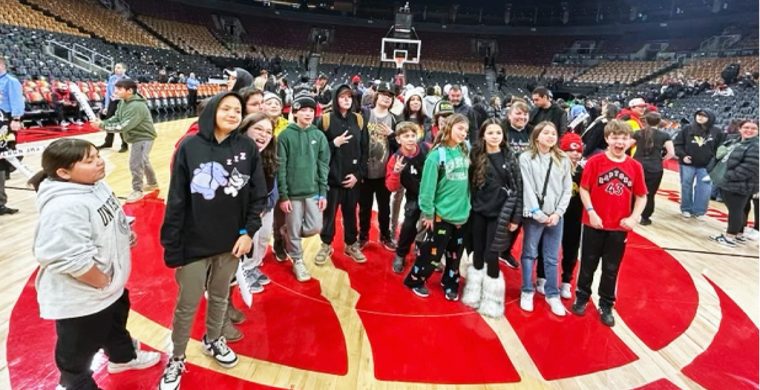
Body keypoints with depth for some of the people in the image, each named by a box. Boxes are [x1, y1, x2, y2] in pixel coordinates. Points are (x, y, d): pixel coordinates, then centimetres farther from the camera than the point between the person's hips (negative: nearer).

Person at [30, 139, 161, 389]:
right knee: (78, 352, 16)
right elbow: (72, 260, -36)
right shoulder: (64, 207, -34)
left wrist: (124, 232, 3)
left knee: (116, 324, 33)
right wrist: (102, 282, -22)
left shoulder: (95, 185, -3)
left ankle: (123, 357, 58)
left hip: (112, 285, 9)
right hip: (81, 299, -9)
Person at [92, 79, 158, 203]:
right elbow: (116, 118, 6)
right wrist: (103, 122, -12)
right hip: (137, 137, 10)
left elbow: (123, 126, -31)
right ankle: (153, 184, 40)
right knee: (143, 162, 22)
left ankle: (137, 191, 6)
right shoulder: (123, 102, 0)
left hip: (143, 137, -10)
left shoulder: (136, 106, -29)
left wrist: (103, 126, -26)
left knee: (135, 164, -9)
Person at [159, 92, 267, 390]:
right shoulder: (190, 147, -10)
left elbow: (259, 195, 0)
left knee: (220, 297, 20)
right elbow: (176, 201, -8)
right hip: (194, 243, -2)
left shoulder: (248, 148, -4)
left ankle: (213, 340, 46)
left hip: (231, 241, 2)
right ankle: (177, 359, 33)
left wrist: (248, 232, -7)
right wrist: (172, 246, -8)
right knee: (187, 305, 11)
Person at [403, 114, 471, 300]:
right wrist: (427, 212, -12)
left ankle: (450, 284, 33)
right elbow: (428, 185, -13)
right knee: (432, 251, 5)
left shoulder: (465, 151, 3)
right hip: (442, 213, -5)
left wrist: (467, 206, 8)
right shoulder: (437, 154, -13)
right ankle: (415, 280, 25)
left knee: (455, 253, 16)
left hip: (461, 213, 5)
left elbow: (467, 180, 10)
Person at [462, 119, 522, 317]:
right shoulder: (476, 157, 3)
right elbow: (470, 185, 6)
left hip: (499, 214, -2)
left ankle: (491, 301, 12)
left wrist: (516, 217, -5)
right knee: (477, 254, 9)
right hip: (478, 213, 2)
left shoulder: (510, 158, -2)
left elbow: (517, 188, -2)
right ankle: (475, 294, 24)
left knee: (491, 256, -3)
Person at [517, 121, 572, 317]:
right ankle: (527, 292, 20)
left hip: (556, 215, 3)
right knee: (529, 254, 7)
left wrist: (558, 213, -5)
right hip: (534, 215, -2)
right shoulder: (526, 158, -3)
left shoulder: (563, 159, 6)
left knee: (552, 258, 9)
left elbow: (567, 189, 4)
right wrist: (537, 212, -11)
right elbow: (527, 187, -8)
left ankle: (552, 295, 22)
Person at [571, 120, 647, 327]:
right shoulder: (595, 162, -9)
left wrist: (634, 217, -9)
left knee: (611, 269, 14)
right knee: (588, 264, 13)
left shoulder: (635, 166, -2)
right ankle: (581, 298, 33)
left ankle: (606, 306, 30)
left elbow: (641, 196, 4)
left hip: (619, 227, 2)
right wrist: (591, 212, -15)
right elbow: (584, 189, -7)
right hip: (594, 224, -2)